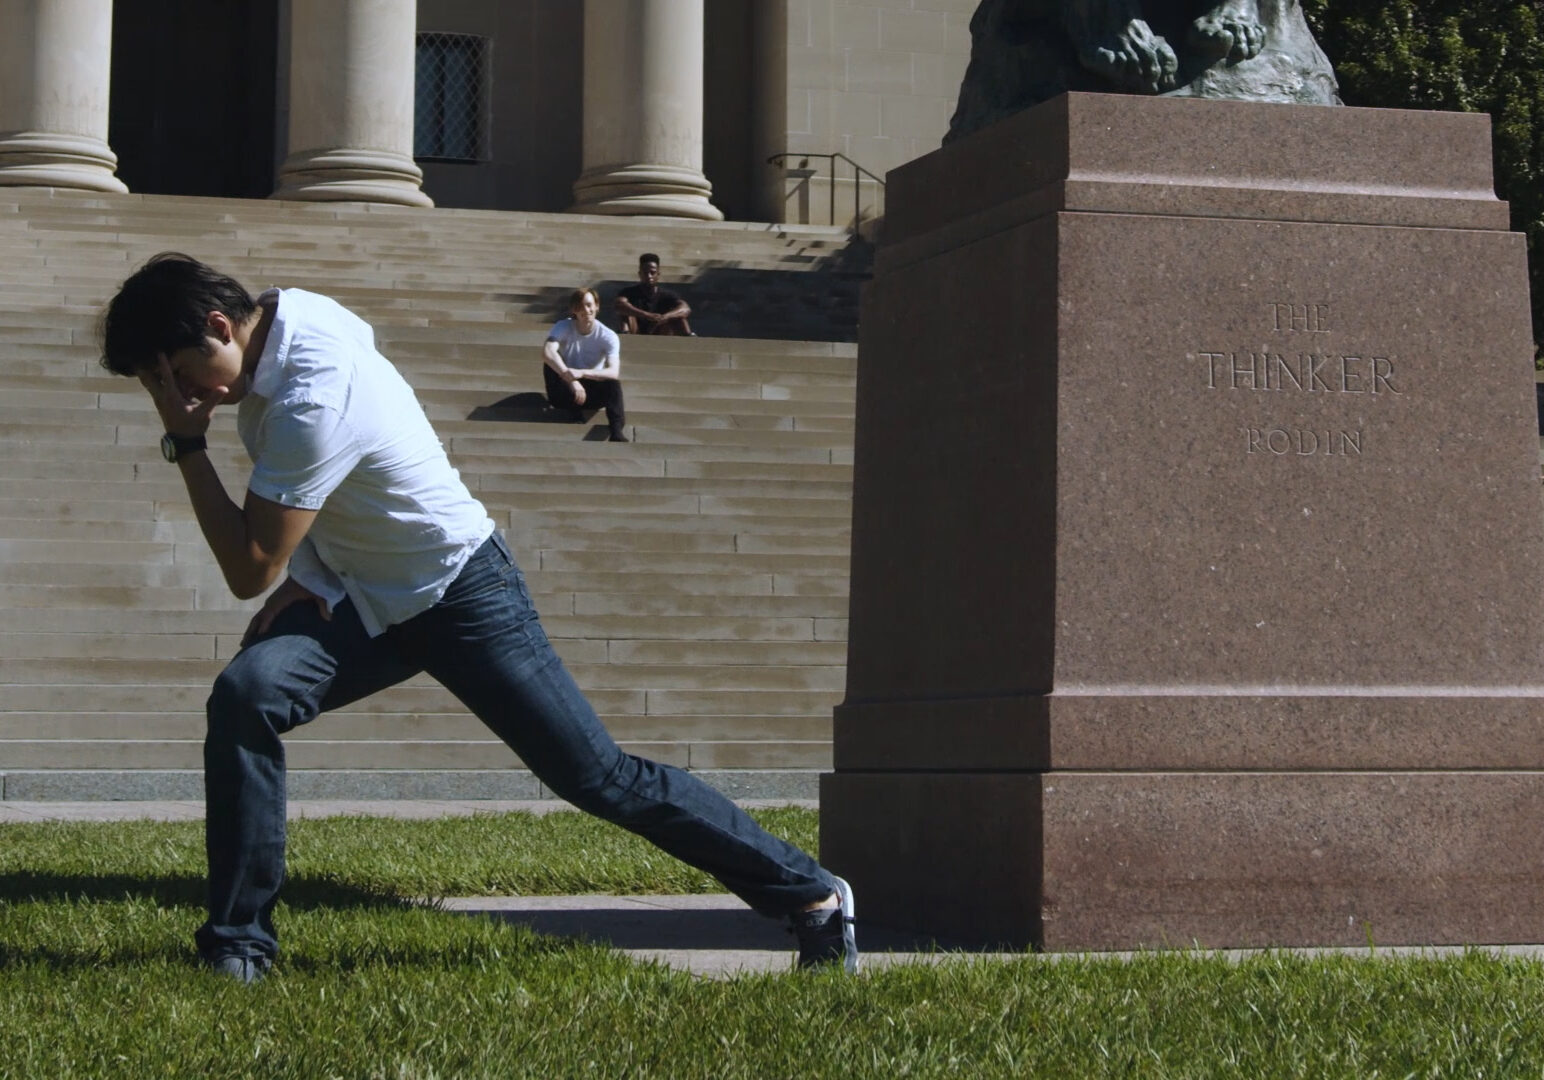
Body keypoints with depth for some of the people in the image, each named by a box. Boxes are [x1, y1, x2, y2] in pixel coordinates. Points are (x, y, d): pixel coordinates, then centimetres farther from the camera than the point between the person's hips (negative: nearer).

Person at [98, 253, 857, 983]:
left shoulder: (311, 401, -32)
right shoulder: (284, 314, -5)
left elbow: (250, 571, -26)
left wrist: (186, 442, -21)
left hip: (463, 599, -8)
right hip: (361, 598, 8)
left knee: (600, 778, -3)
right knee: (245, 695, -18)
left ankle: (813, 894, 12)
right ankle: (238, 941, -10)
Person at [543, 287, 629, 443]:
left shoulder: (608, 336, -15)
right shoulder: (563, 327, -15)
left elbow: (614, 372, -29)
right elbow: (547, 352, -35)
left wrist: (581, 373, -45)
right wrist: (571, 379, -47)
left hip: (593, 391, -1)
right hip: (566, 391, 1)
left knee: (613, 383, -33)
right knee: (551, 364, -29)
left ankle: (617, 430, -41)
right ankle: (572, 409, -13)